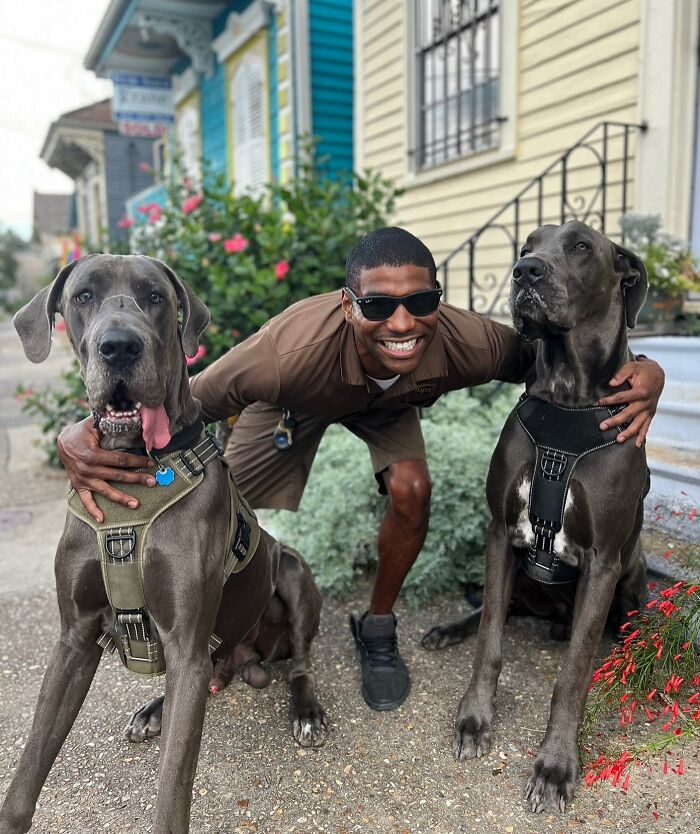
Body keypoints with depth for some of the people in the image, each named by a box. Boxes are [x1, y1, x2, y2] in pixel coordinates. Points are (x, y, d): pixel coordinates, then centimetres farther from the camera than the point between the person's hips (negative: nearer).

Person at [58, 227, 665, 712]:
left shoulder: (466, 343, -38)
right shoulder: (289, 355, -47)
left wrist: (642, 376, -41)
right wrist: (82, 438, -59)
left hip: (387, 402, 2)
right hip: (295, 400, -1)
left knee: (412, 488, -23)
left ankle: (377, 629, 7)